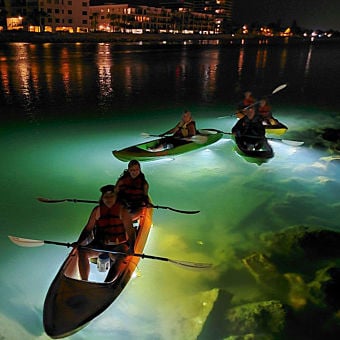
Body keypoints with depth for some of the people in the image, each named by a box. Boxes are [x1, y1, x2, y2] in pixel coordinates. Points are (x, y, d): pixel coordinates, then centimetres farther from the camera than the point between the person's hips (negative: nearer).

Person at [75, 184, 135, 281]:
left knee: (122, 258, -34)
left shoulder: (122, 211, -6)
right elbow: (88, 228, 8)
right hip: (99, 244, 4)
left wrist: (131, 248, -27)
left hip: (118, 246, -3)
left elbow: (130, 231, -13)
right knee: (82, 252, -19)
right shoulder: (97, 210, 5)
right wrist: (79, 242, -8)